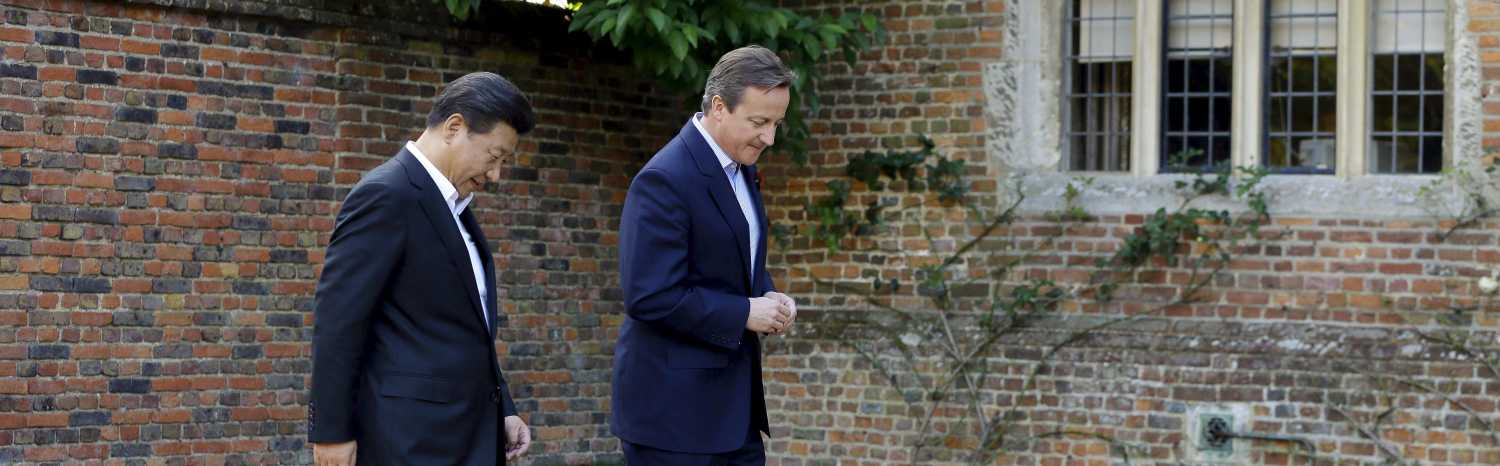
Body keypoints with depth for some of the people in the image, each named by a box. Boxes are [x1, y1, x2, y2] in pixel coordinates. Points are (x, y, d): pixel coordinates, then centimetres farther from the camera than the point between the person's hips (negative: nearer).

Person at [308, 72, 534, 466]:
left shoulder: (454, 207, 17)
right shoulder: (386, 195, -12)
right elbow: (338, 320, -15)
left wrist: (502, 410, 16)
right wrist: (331, 430, -17)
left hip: (470, 433, 9)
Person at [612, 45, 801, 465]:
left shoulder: (740, 169, 11)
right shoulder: (665, 180, -18)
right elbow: (649, 297, -22)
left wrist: (768, 297, 3)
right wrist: (744, 313, -17)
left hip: (732, 399, 9)